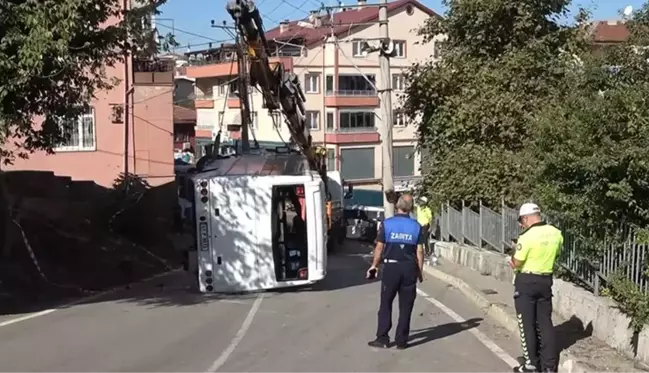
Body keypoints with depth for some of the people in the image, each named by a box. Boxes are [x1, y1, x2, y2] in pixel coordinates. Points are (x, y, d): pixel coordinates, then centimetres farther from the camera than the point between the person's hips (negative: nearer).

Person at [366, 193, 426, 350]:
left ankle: (382, 338, 6)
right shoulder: (416, 226, 1)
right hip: (409, 268, 1)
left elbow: (379, 247, -3)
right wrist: (420, 271, 8)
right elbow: (419, 251, 0)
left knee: (386, 304, 8)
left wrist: (374, 265, 9)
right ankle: (401, 340, 9)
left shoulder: (387, 224, -3)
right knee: (405, 306, 7)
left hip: (391, 267, -1)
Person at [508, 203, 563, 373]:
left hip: (526, 282, -6)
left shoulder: (527, 236, -20)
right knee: (545, 322, 12)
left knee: (527, 324, 5)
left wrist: (514, 259, 7)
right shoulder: (556, 233, 0)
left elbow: (516, 263, -13)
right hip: (546, 281, 6)